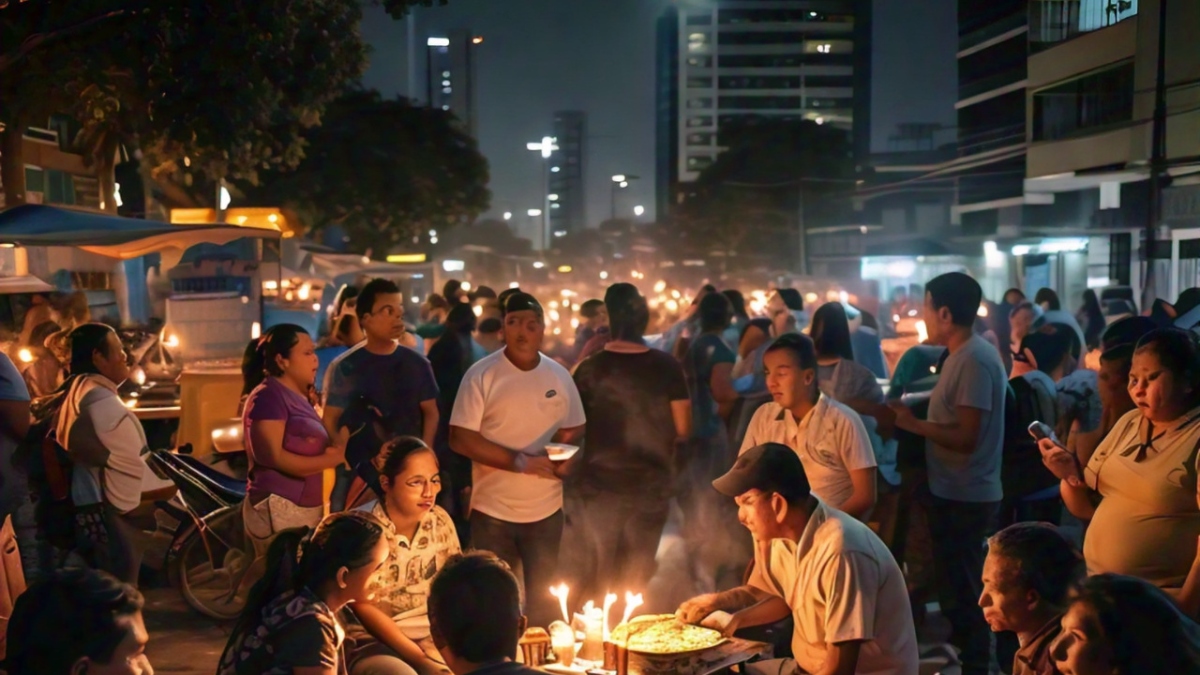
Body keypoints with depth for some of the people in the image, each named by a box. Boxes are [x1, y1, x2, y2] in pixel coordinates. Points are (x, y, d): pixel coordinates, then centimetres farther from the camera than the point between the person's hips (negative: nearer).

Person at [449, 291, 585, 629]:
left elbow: (575, 431, 12)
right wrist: (518, 461, -19)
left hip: (546, 510, 3)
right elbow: (460, 439, -12)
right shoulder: (481, 375, -9)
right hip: (493, 510, -3)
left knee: (544, 600, 14)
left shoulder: (559, 376, 3)